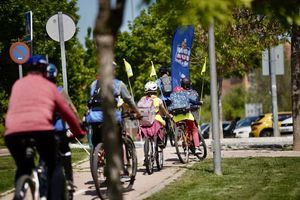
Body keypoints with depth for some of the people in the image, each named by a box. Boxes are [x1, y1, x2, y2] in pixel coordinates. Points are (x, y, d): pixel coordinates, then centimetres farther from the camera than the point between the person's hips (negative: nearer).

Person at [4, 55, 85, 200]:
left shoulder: (17, 84, 26)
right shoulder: (49, 86, 20)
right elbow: (67, 112, 25)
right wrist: (79, 132, 38)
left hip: (12, 132, 2)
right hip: (41, 129, -2)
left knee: (23, 169, 25)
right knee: (54, 167, 17)